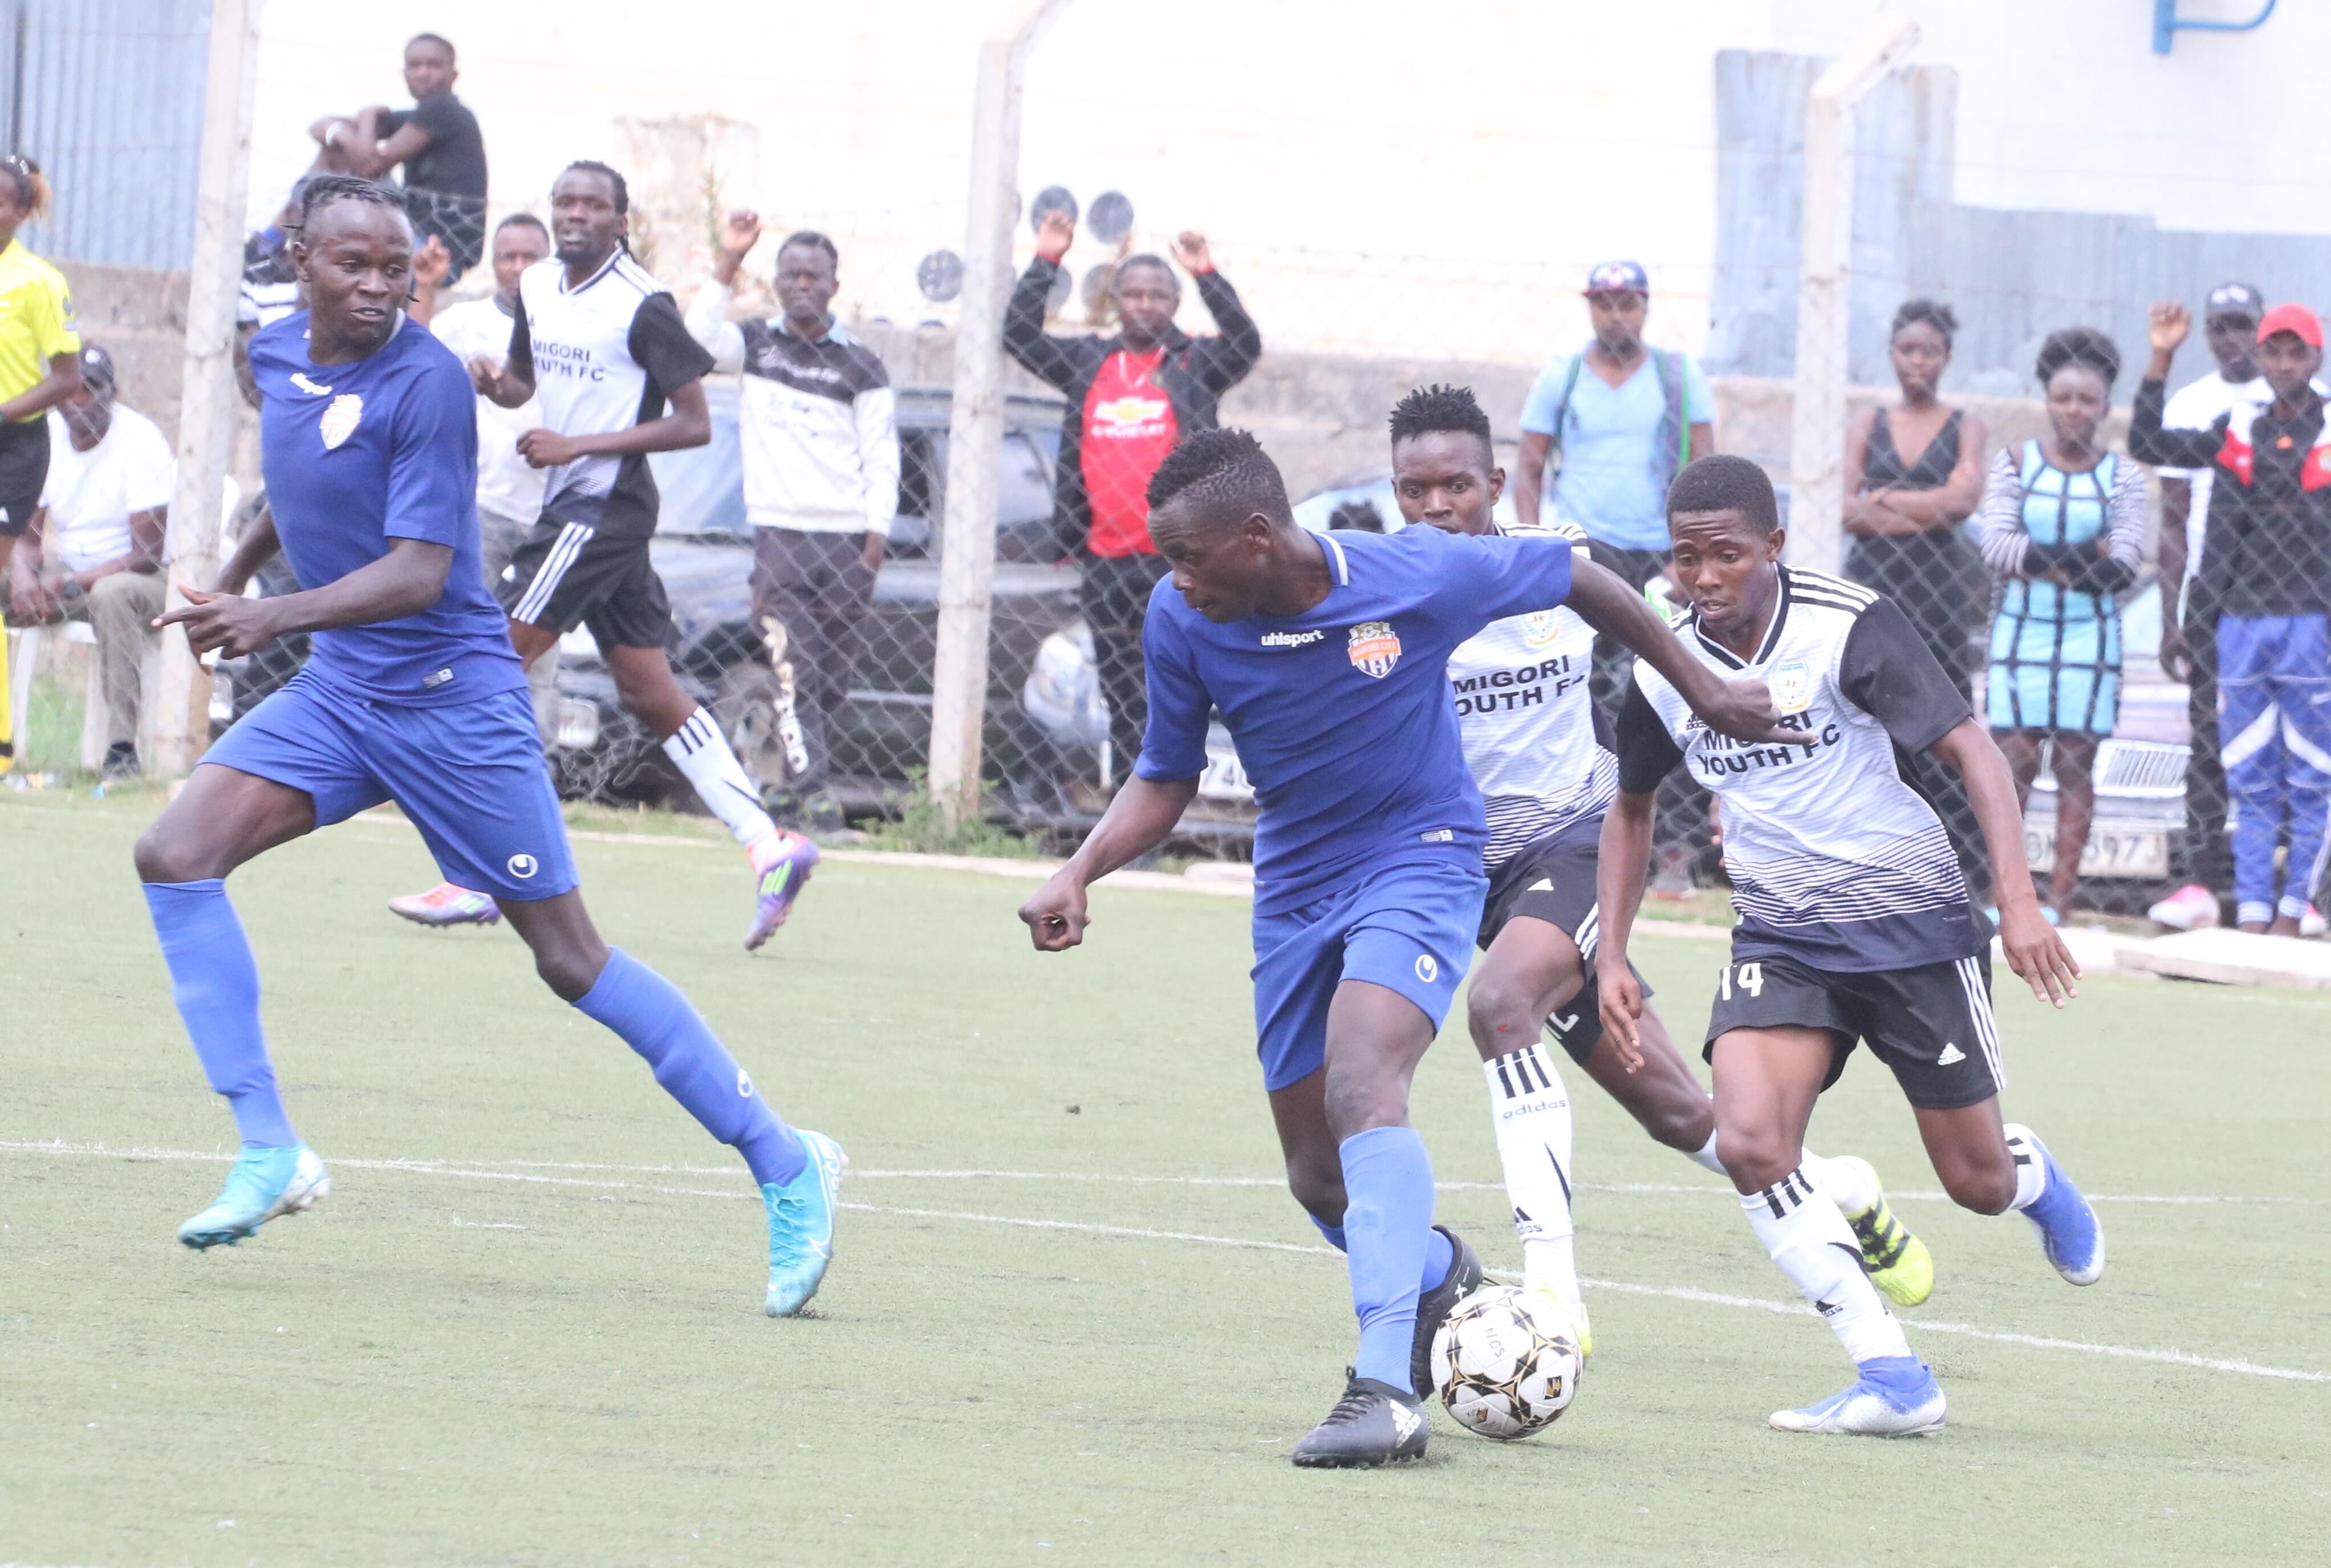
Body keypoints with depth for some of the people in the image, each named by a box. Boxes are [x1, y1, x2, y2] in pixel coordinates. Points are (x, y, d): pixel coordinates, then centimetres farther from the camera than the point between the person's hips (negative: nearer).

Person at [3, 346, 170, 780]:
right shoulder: (47, 436, 2)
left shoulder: (140, 440, -16)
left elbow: (148, 556, -21)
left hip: (147, 582, -6)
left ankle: (122, 748, -39)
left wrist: (71, 584, -32)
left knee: (112, 593, -40)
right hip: (69, 574, 7)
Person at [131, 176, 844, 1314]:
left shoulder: (426, 382, -18)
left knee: (571, 960, -3)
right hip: (337, 695, 7)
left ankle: (785, 1167, 7)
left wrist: (272, 617, -35)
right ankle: (269, 1153, -11)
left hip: (450, 698, -7)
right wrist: (236, 570, 34)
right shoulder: (277, 356, 5)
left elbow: (419, 572, -24)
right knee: (175, 855, -12)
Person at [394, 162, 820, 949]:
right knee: (651, 694, 8)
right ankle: (770, 845, 9)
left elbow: (694, 425, -13)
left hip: (604, 509, -9)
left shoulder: (642, 307, -14)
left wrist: (581, 444, -19)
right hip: (569, 507, 9)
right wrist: (496, 382, 0)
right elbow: (524, 382, 25)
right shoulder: (538, 287, 10)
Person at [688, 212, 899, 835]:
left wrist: (876, 536, -5)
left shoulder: (860, 366, 9)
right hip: (778, 534, -1)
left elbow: (882, 457, 5)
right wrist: (727, 265, -12)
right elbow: (698, 340, -8)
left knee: (832, 681, 1)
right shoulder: (755, 345, 12)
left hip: (847, 542, 1)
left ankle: (800, 778, 11)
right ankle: (813, 792, -20)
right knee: (796, 673, -13)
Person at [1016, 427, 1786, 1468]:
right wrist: (1081, 873, -16)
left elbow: (1578, 580, -4)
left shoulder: (1422, 578, -23)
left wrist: (1703, 691, 6)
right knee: (1319, 1178, 10)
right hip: (1294, 887, 5)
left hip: (1420, 862, -5)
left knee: (1360, 1084, -30)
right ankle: (1435, 1275, 45)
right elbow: (1164, 782, 2)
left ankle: (1386, 1387, -35)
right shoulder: (1181, 621, -14)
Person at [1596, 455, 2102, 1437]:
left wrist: (2018, 902, -26)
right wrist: (1611, 958, 8)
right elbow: (1631, 809, 16)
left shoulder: (1848, 628, -15)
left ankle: (2035, 1179, 47)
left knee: (1976, 1182, 6)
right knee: (1749, 1143, -23)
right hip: (1781, 940, 3)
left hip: (1912, 923, -3)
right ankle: (1892, 1381, -17)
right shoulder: (1664, 672, -2)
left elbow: (1970, 748, -16)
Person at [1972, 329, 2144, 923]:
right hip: (2021, 630, 0)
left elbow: (2124, 567, -7)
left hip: (2089, 636, 0)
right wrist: (2085, 555, -15)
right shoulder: (2015, 464, 4)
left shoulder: (2121, 478, 4)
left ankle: (2059, 901, -1)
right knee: (2012, 762, -5)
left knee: (2076, 766, -2)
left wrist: (2037, 559, -14)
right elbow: (1997, 545, -9)